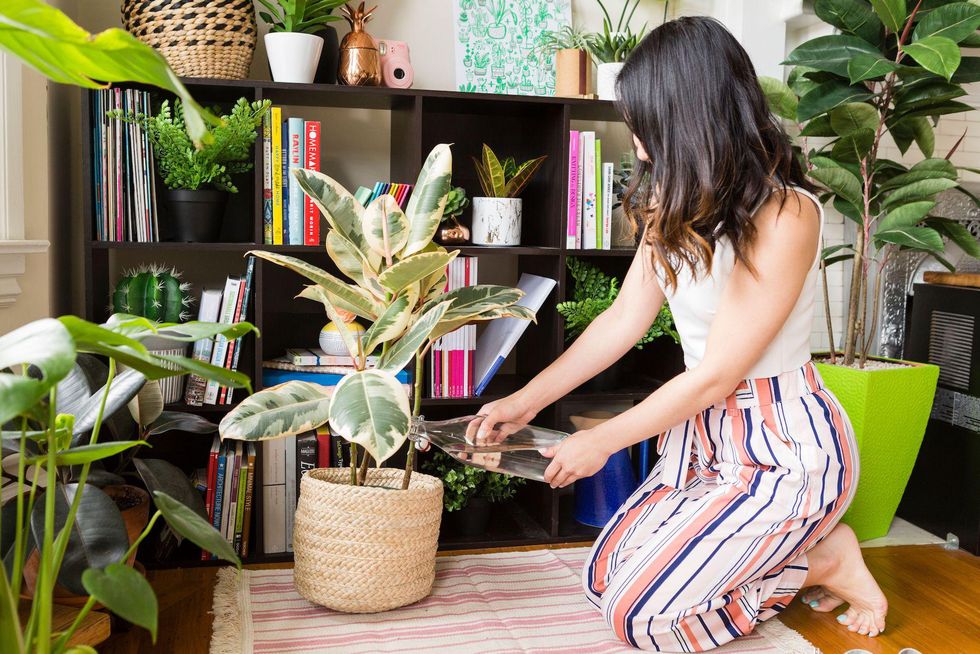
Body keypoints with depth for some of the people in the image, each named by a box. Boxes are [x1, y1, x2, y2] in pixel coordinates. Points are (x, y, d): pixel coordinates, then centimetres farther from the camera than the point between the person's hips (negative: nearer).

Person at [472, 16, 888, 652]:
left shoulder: (784, 215, -24)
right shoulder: (675, 206, 2)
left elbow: (715, 376, -21)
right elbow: (623, 319, 6)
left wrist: (600, 442, -11)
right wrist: (526, 401, 5)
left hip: (785, 445, -8)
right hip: (703, 433, 8)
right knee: (605, 578, 7)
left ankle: (823, 560, 6)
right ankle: (793, 546, 16)